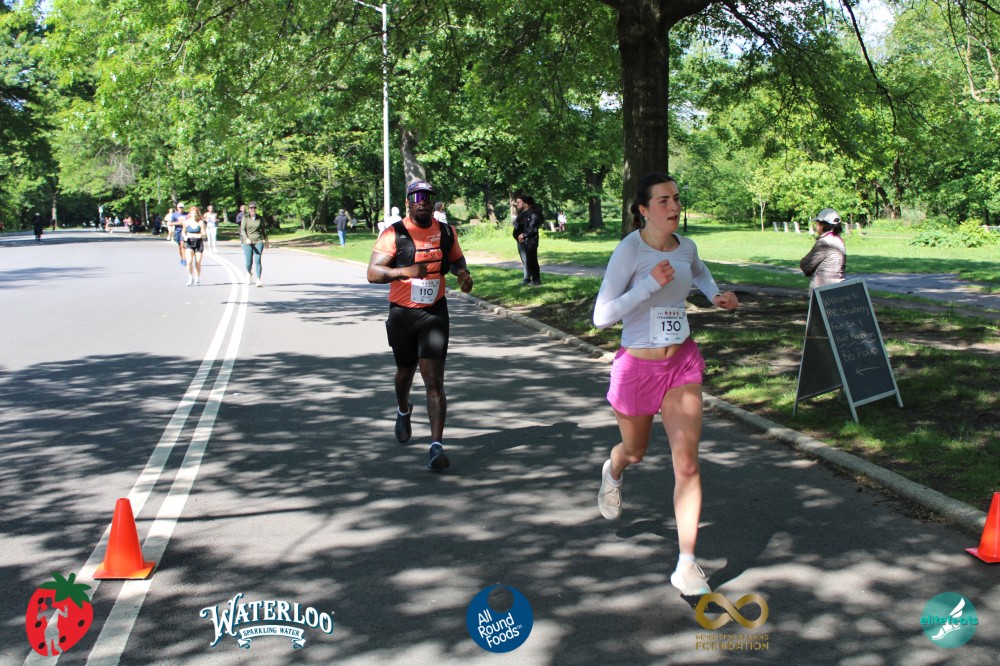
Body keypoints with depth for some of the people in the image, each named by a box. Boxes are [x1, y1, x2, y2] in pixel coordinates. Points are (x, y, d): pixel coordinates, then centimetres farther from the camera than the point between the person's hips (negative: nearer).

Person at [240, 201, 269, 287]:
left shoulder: (260, 218, 6)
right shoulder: (245, 217, 1)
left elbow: (263, 230, 18)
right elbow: (242, 229, -5)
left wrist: (266, 240, 24)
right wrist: (246, 238, -21)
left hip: (258, 242, 0)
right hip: (248, 242, 0)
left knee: (258, 261, -13)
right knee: (249, 262, 4)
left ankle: (258, 280, -13)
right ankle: (249, 273, 37)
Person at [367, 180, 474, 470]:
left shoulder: (446, 233, 3)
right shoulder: (394, 234, -9)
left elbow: (457, 261, 22)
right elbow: (373, 273, -17)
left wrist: (463, 274, -2)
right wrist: (405, 271, -33)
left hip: (434, 313, 0)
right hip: (402, 314, 0)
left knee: (434, 379, -12)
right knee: (405, 371, 21)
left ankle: (436, 446, -14)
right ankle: (403, 410, 55)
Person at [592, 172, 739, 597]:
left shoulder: (686, 247, 1)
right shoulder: (629, 250, -17)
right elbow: (601, 317, -23)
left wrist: (716, 295, 7)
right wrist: (651, 283, -29)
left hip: (682, 362, 3)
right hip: (637, 366, -3)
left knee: (687, 462, -8)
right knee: (635, 451, 20)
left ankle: (686, 566, -3)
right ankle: (613, 472, 59)